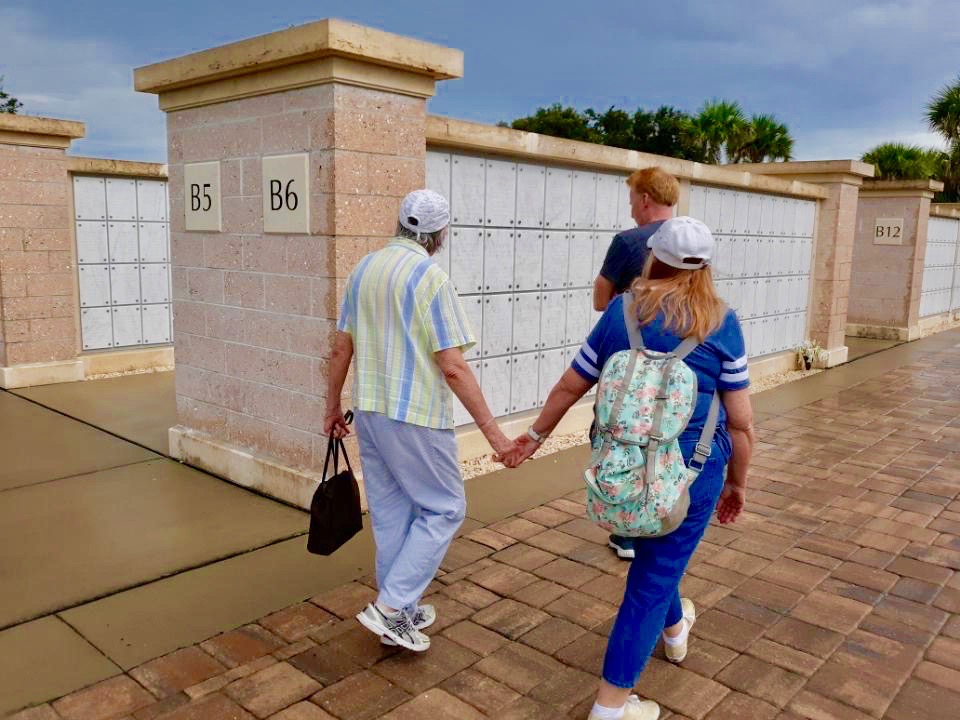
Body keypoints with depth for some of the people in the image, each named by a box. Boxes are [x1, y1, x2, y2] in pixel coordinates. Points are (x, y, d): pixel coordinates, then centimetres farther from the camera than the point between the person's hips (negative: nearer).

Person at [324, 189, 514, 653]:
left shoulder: (364, 269, 7)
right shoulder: (430, 277, -15)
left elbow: (341, 348, 10)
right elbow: (452, 367, -18)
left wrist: (332, 408, 20)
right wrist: (491, 430, -14)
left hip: (369, 411, 8)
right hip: (416, 415, -7)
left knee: (390, 513, 16)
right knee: (444, 509, 8)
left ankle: (402, 613, 27)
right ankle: (391, 606, 5)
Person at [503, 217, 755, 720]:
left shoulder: (621, 311, 1)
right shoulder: (720, 323, -5)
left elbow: (570, 386, 7)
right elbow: (740, 421, -4)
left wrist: (536, 434, 20)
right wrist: (736, 484, 10)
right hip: (688, 467, -3)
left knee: (653, 552, 29)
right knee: (653, 579, 7)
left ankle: (674, 629, 56)